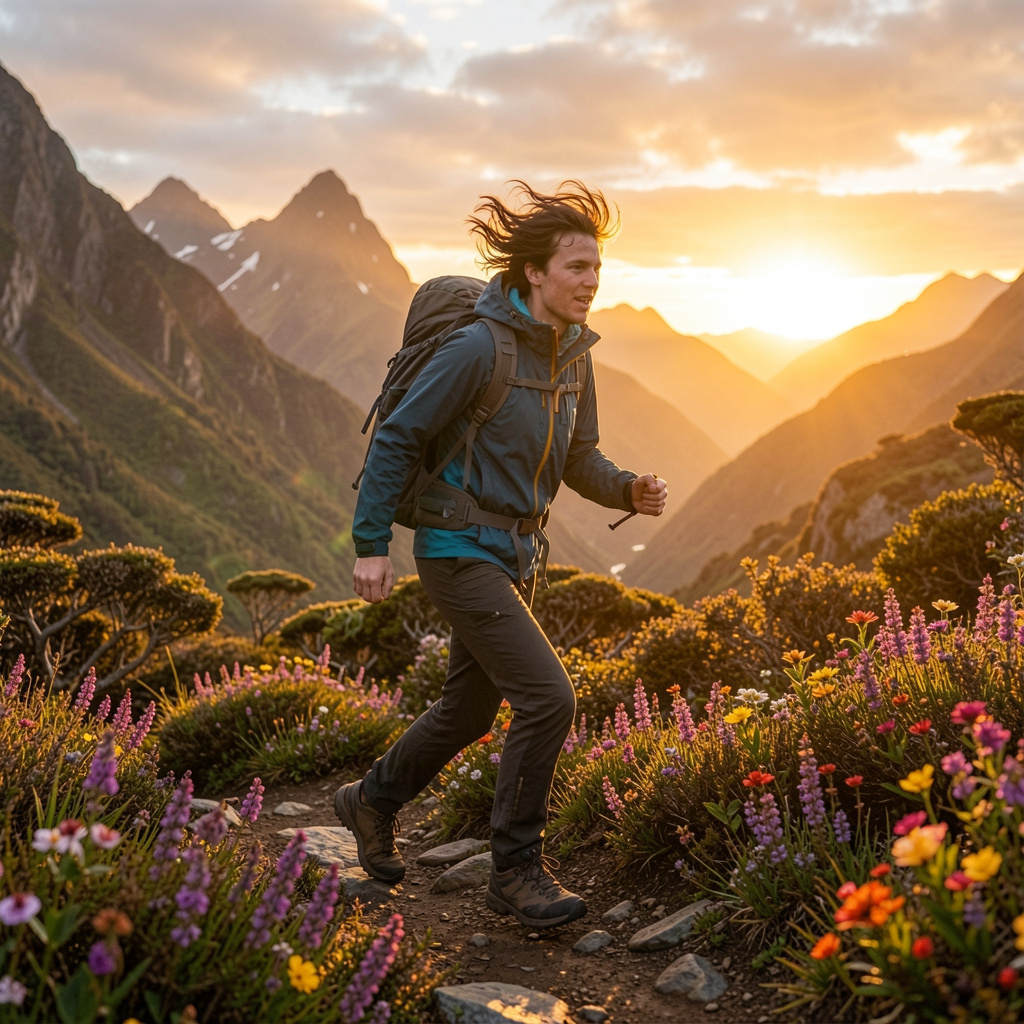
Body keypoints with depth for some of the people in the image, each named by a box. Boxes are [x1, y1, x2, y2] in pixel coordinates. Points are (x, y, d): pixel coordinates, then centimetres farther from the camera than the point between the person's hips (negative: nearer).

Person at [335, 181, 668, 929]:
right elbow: (399, 437, -15)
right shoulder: (480, 346, -19)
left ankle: (373, 802, 42)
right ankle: (516, 870, 2)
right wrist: (371, 545, -15)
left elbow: (578, 459, 13)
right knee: (548, 698, -15)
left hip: (518, 552, 9)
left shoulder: (573, 353, 5)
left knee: (471, 709, 18)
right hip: (461, 551, -8)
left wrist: (631, 491, -7)